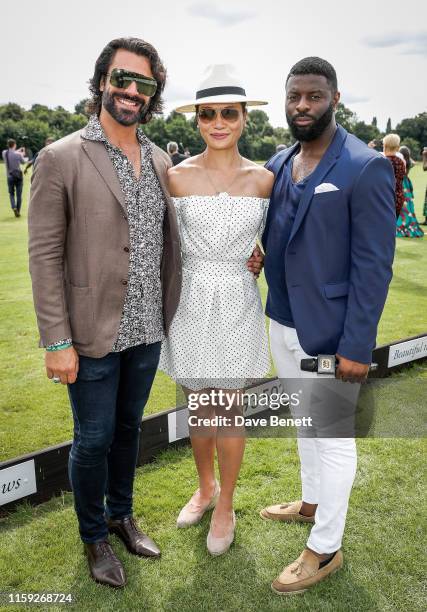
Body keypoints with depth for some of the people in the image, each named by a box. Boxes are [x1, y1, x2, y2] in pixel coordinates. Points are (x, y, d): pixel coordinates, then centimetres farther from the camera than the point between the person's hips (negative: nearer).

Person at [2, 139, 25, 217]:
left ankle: (13, 207, -9)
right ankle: (18, 212, 9)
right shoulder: (18, 154, -14)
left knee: (11, 194, 16)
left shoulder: (4, 153, -4)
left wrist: (18, 151, 25)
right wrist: (22, 154, 24)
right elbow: (23, 162, 6)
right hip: (18, 176, -3)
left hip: (10, 177, 3)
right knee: (19, 195, 7)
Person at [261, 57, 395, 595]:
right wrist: (254, 250, -7)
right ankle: (311, 503, 47)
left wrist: (357, 347, -17)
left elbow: (374, 266, -16)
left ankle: (324, 550, 26)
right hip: (282, 325, 7)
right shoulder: (278, 164, 6)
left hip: (329, 333, -7)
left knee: (332, 438, 7)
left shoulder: (366, 168, -14)